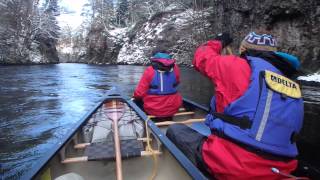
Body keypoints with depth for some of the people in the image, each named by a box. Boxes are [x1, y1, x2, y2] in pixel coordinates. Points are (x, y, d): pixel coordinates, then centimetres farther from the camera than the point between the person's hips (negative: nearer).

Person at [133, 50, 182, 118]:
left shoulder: (150, 71, -15)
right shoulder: (175, 68, -6)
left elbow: (140, 93, -11)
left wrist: (135, 96, 11)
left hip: (153, 110, -2)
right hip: (173, 109, 3)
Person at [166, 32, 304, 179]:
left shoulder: (239, 66, -7)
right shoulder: (293, 89, 11)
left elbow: (203, 57, 8)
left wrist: (218, 41, 28)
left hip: (229, 167, -7)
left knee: (175, 130, 14)